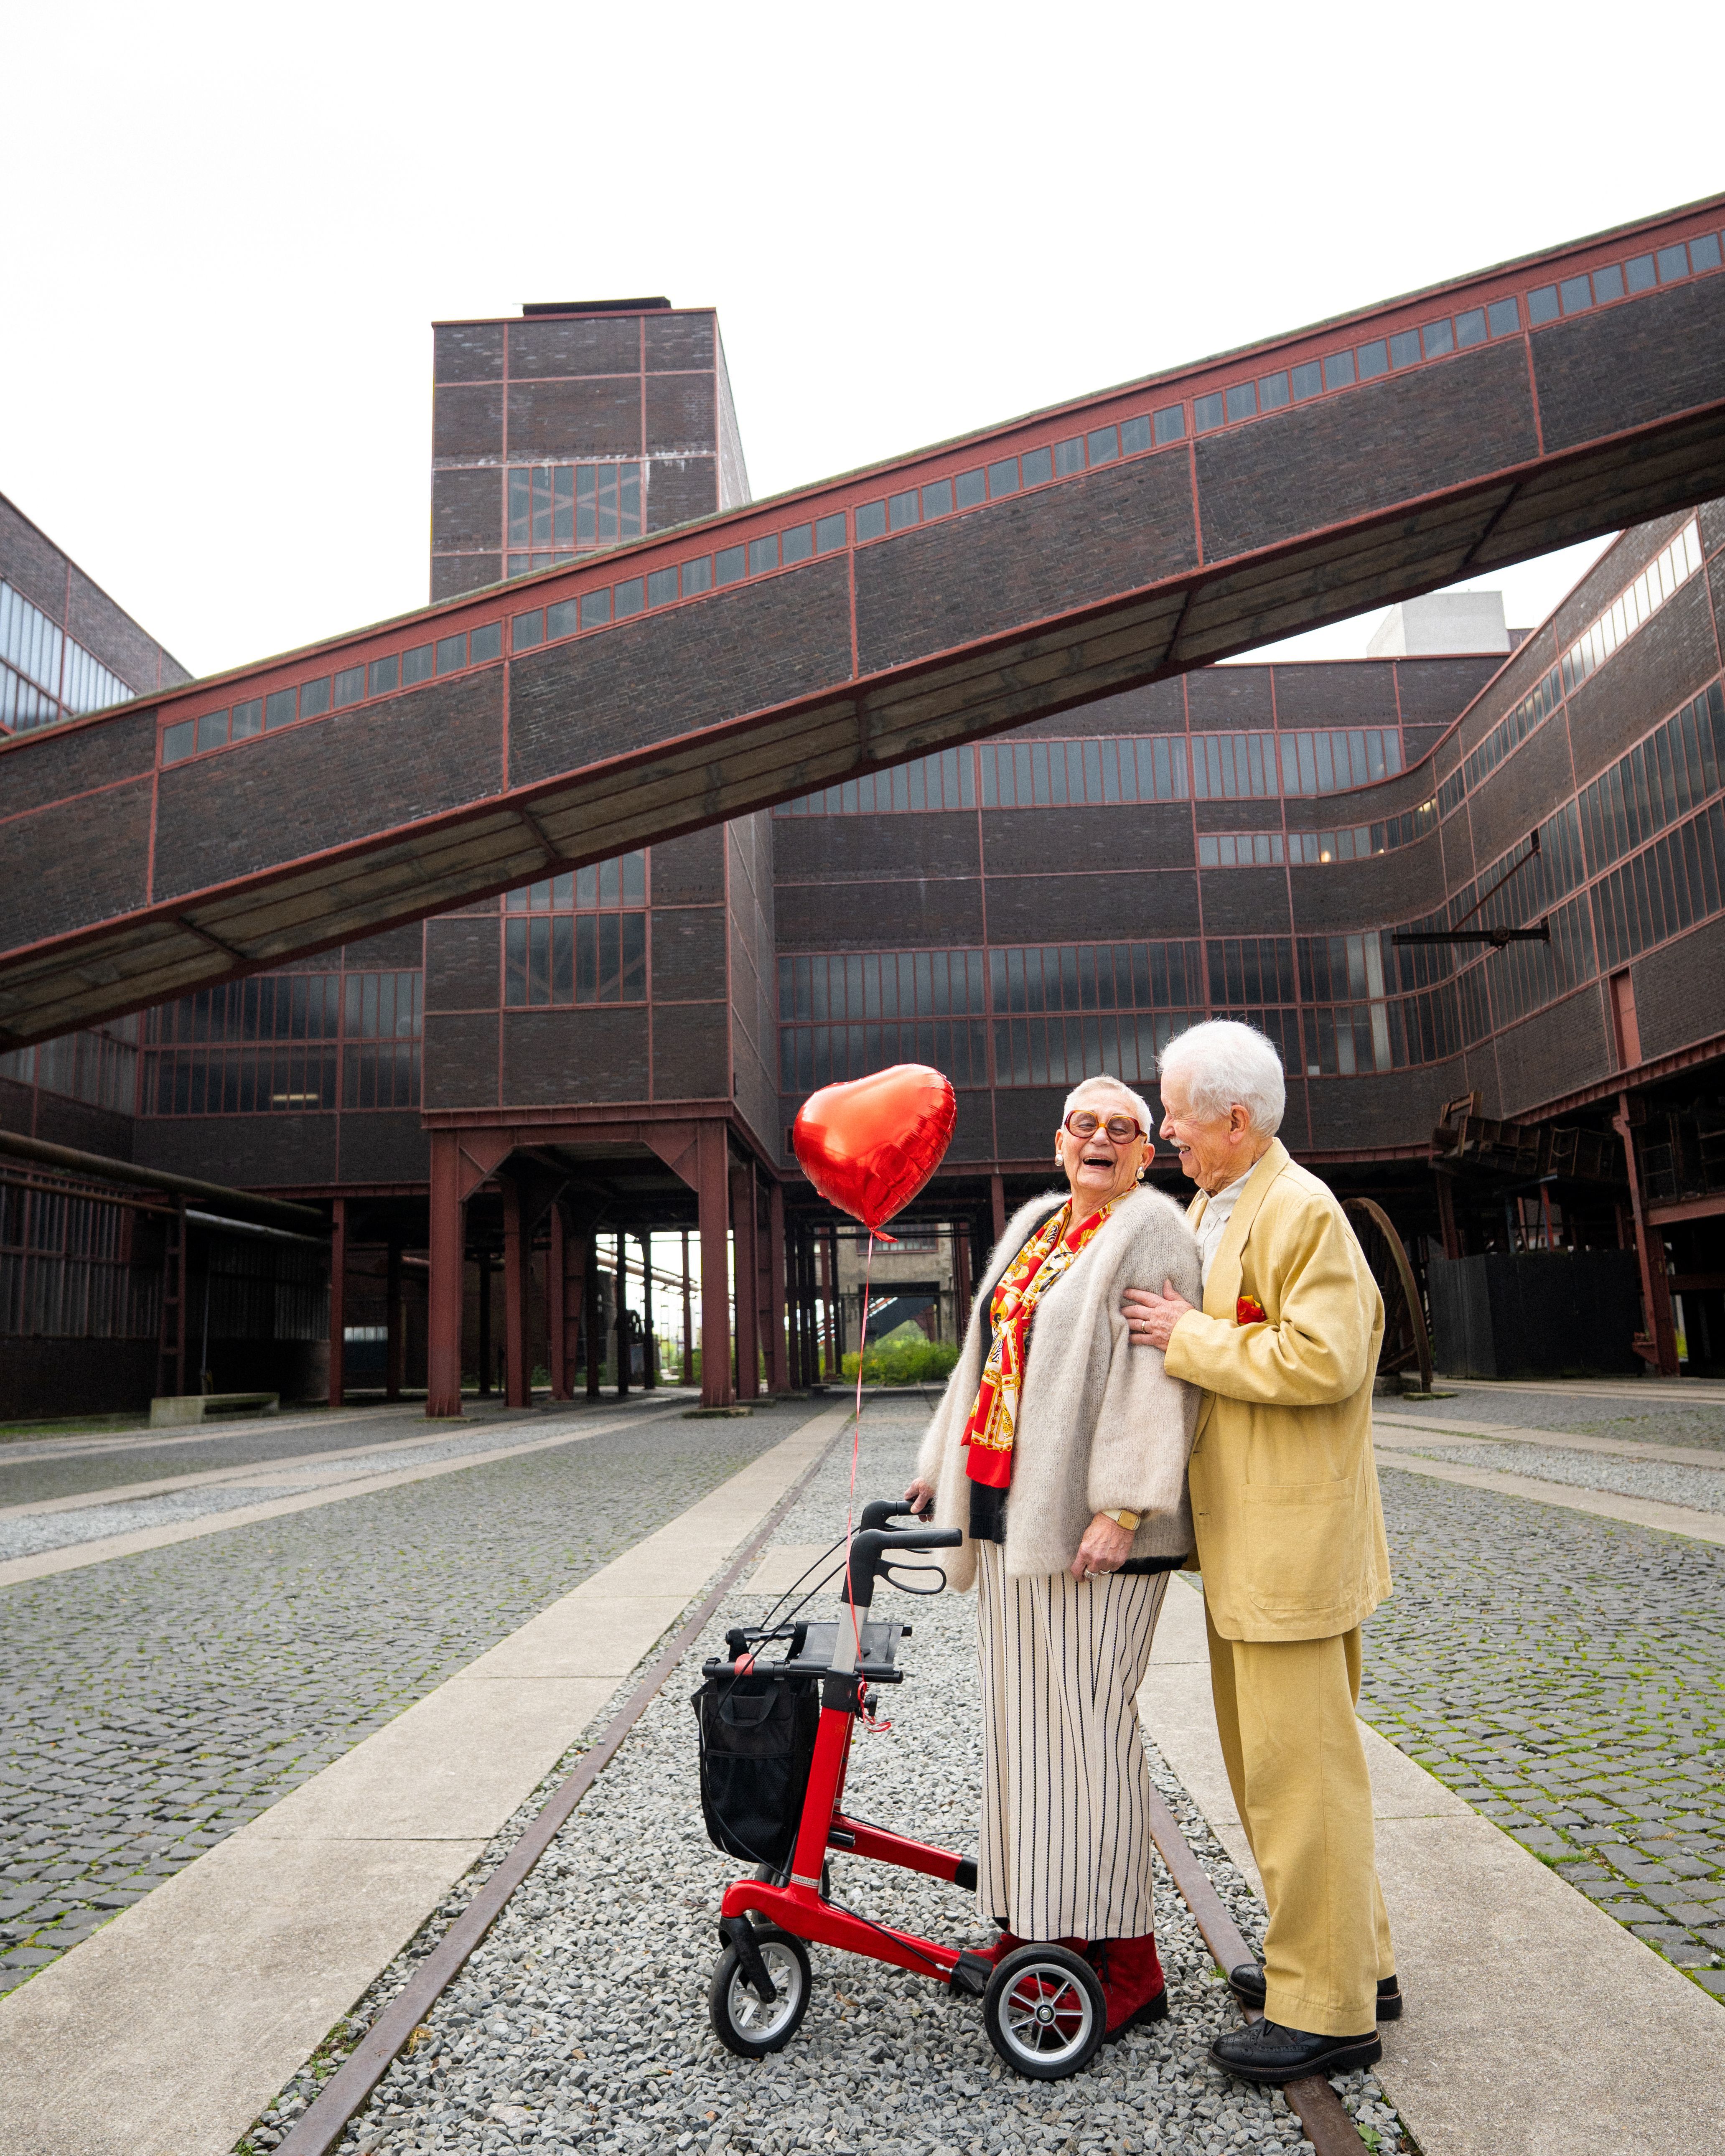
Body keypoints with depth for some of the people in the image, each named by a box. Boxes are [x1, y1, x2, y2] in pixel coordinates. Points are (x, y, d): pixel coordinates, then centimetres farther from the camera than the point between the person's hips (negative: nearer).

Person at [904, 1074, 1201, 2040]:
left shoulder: (1151, 1230, -8)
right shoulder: (1036, 1224, 16)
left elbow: (1158, 1376, -17)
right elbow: (989, 1349, 20)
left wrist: (1123, 1508, -23)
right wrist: (943, 1463, 19)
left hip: (1088, 1519, -8)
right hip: (1008, 1508, 8)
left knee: (1088, 1721, -2)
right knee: (1022, 1716, 14)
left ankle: (1125, 1961, 12)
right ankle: (1041, 1924, 29)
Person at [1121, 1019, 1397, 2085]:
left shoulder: (1303, 1211, -17)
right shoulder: (1209, 1206, 13)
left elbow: (1324, 1359, -27)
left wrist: (1191, 1338, -20)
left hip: (1292, 1536, -10)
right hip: (1242, 1531, 10)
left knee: (1300, 1765, 0)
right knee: (1269, 1752, 19)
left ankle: (1325, 2009, 14)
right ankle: (1356, 1957, 34)